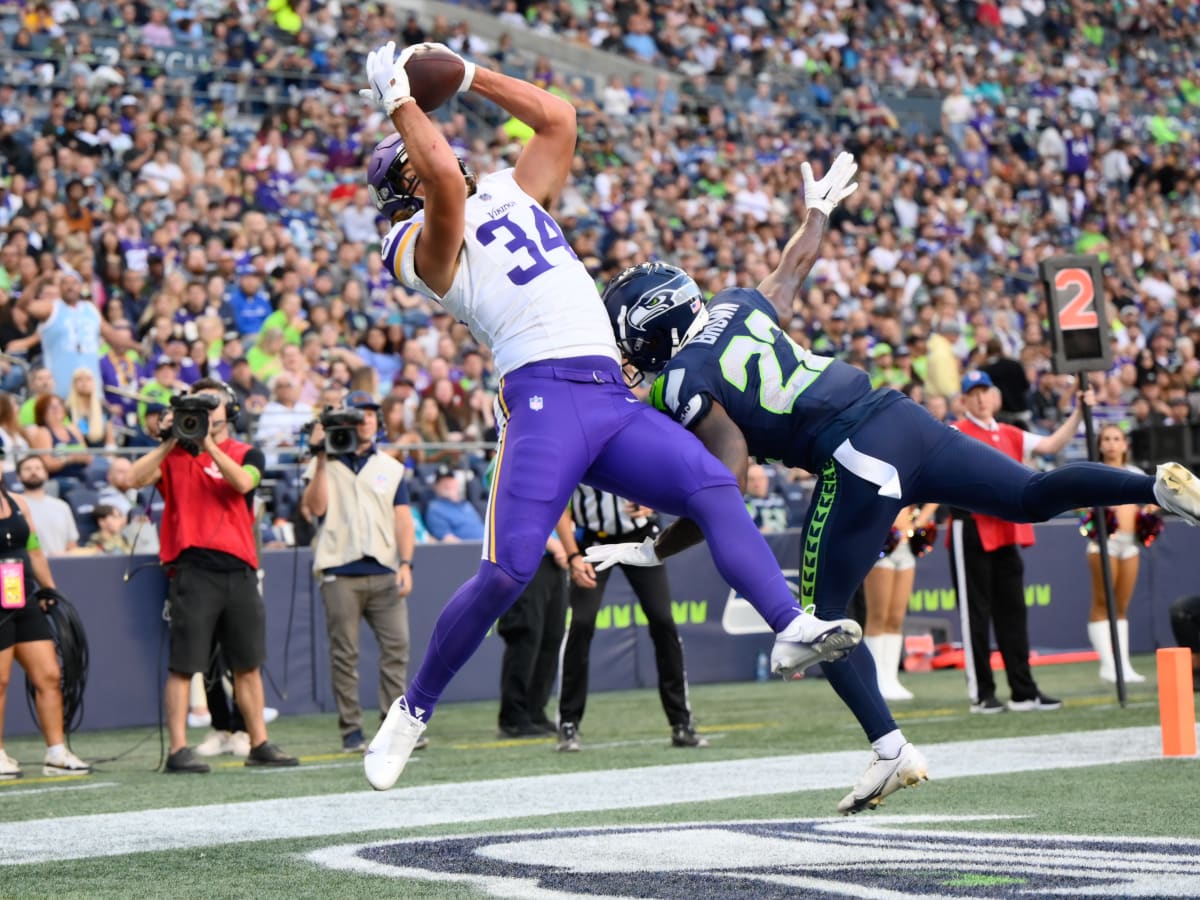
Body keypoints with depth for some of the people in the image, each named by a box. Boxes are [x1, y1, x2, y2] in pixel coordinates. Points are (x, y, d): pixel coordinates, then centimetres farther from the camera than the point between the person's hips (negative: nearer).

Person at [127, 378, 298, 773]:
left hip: (238, 569, 3)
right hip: (192, 569, -3)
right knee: (183, 664, -5)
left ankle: (259, 744, 17)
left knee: (248, 663, 9)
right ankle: (178, 750, -5)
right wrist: (170, 441, -11)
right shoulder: (175, 454, 9)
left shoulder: (247, 454, 12)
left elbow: (242, 482, -11)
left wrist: (208, 443, -17)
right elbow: (135, 479, -7)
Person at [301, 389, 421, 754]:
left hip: (384, 573, 2)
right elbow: (316, 506, -7)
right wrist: (321, 459, -10)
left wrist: (405, 563, -1)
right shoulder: (325, 465, 8)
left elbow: (402, 518, 11)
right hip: (339, 574, -2)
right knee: (344, 653, -2)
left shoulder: (390, 468, 16)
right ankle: (351, 730, 2)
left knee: (397, 646, -6)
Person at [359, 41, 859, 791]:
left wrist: (465, 74, 26)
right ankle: (414, 709, 0)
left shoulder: (513, 194, 28)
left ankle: (793, 628, -28)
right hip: (545, 393, -6)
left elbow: (558, 117, 29)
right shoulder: (426, 240, 3)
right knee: (508, 570, -16)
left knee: (715, 488, -16)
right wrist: (398, 98, -4)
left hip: (613, 399, 7)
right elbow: (446, 178, -17)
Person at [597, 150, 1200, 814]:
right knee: (1031, 497, 13)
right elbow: (793, 267, 37)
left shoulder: (680, 382, -4)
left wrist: (651, 552, 1)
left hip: (855, 460, -7)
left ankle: (889, 749, -2)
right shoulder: (736, 305, 17)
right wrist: (816, 210, 57)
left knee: (820, 615, 5)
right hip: (901, 417, 8)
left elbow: (727, 486, -8)